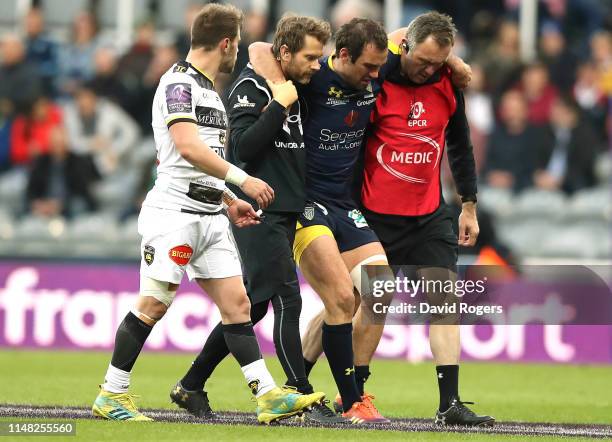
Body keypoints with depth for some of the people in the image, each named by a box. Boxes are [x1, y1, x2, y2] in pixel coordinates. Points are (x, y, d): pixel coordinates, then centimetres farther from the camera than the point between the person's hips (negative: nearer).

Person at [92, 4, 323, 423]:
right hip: (174, 211, -9)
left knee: (236, 302, 1)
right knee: (154, 304, -8)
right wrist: (242, 179, -25)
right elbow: (188, 148, -24)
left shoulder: (209, 90, 20)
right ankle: (111, 395, 2)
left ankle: (268, 396, -4)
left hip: (209, 215, 9)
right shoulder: (178, 83, -11)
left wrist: (229, 201, 22)